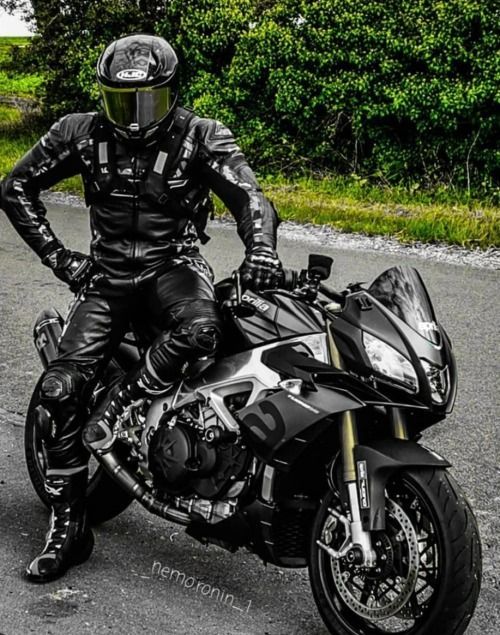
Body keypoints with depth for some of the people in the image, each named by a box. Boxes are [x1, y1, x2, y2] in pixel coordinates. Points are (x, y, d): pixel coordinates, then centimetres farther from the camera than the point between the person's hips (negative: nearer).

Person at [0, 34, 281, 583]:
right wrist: (57, 258, 1)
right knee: (60, 388, -13)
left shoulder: (201, 139, -7)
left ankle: (120, 406, -15)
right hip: (106, 275, 2)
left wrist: (260, 246, -41)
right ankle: (67, 526, -1)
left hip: (172, 266, -2)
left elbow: (248, 195, -18)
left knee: (201, 327, -38)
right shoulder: (82, 134, 0)